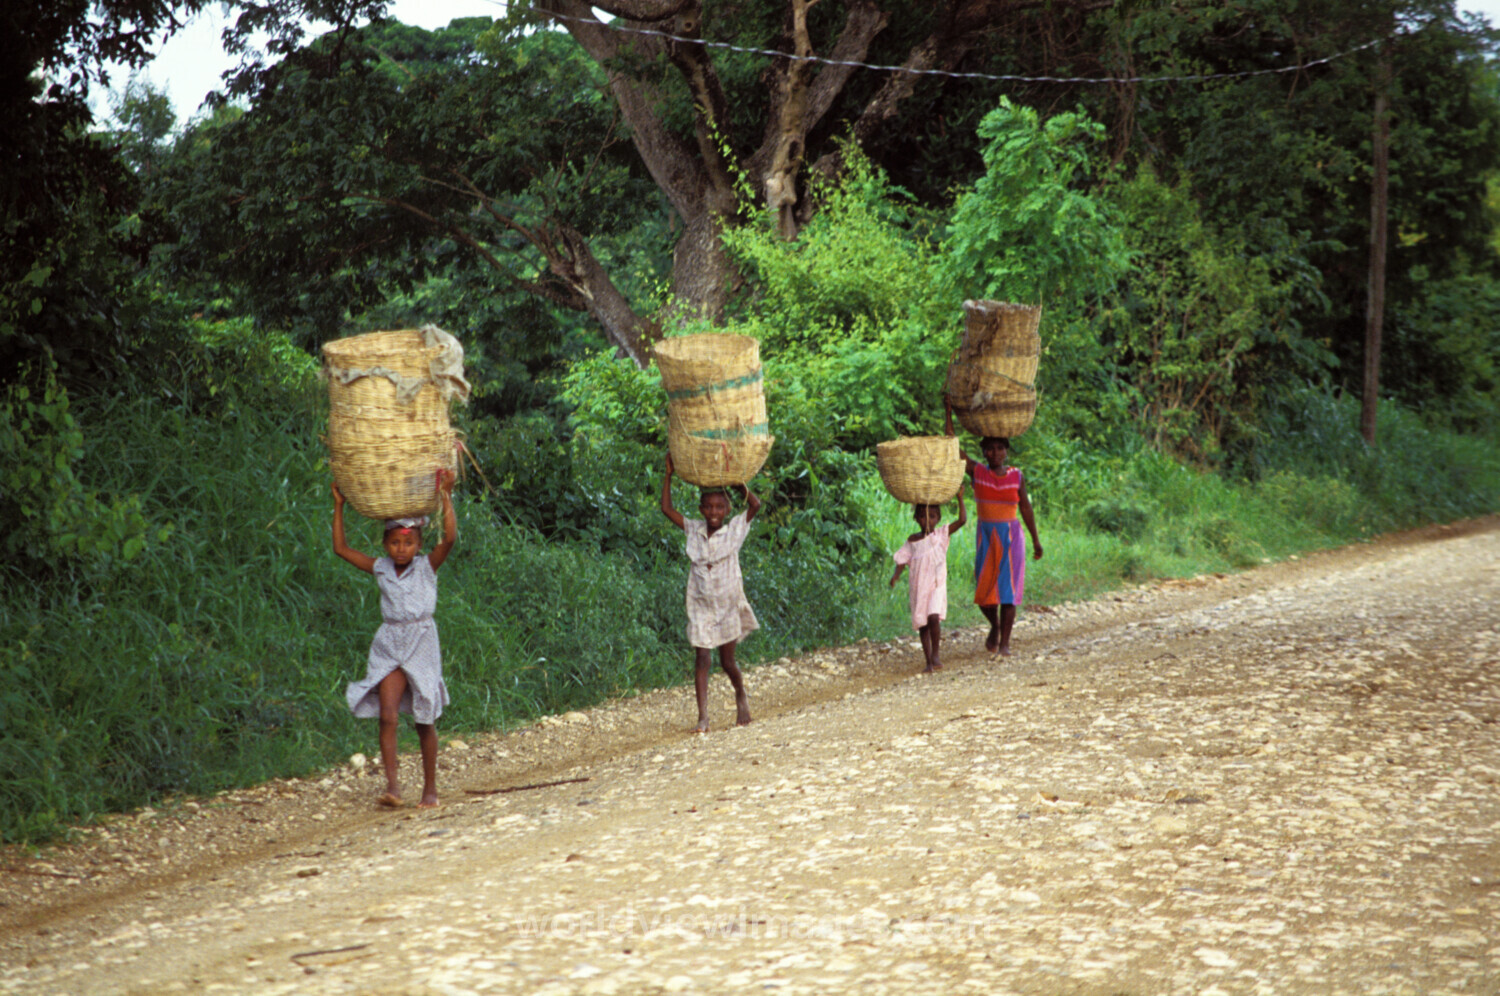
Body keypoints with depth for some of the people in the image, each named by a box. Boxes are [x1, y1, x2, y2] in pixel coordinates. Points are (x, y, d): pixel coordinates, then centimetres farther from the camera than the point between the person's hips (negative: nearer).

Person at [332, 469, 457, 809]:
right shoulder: (381, 569, 4)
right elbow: (341, 548, 4)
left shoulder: (427, 567, -3)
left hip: (422, 644, -2)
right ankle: (392, 787, -18)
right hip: (389, 647, 2)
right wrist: (339, 506, 1)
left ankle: (430, 789, 17)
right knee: (388, 716, -14)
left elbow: (450, 538, -19)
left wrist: (445, 497, -23)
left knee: (425, 721, 6)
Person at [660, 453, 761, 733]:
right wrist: (669, 474, -4)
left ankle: (741, 697, 38)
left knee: (727, 662, 9)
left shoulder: (735, 530, -5)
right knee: (702, 660, -6)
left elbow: (755, 504, -14)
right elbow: (667, 509, -1)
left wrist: (736, 481, -11)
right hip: (701, 607, 1)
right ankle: (703, 717, -8)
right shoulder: (694, 530, 0)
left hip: (728, 605, -1)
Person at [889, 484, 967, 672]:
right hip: (918, 587, 3)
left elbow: (962, 520, -8)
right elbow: (903, 560, 7)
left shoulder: (941, 535, 1)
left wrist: (960, 499, -14)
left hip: (936, 585, -3)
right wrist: (896, 575, -10)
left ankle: (935, 654, -9)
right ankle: (929, 663, 11)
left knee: (933, 617, -23)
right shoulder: (912, 541, 8)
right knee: (922, 624, 4)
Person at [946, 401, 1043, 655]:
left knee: (1008, 588, -4)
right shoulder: (977, 472, 0)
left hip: (1011, 537, -1)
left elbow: (1025, 508, 7)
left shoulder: (1016, 477, 1)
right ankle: (995, 625, 29)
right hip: (985, 537, 1)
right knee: (984, 589, 0)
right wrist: (949, 414, -9)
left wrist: (1035, 539, 7)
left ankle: (1005, 642, 1)